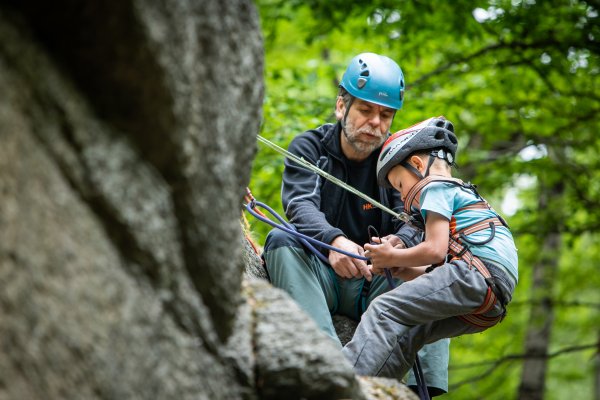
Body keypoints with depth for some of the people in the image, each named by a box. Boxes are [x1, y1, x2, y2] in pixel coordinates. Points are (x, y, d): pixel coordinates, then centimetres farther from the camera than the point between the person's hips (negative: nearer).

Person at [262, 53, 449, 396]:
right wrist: (333, 241, -44)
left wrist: (400, 242, -36)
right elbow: (301, 204, -20)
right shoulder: (309, 148, 0)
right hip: (318, 275, -2)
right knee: (281, 240, -30)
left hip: (375, 280, 2)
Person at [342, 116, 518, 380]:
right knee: (403, 334, 12)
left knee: (384, 310, -15)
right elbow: (439, 270, 29)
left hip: (475, 275, -10)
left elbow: (435, 250, -7)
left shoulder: (436, 186, 8)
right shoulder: (466, 194, 37)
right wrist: (397, 268, 18)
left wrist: (393, 257, 8)